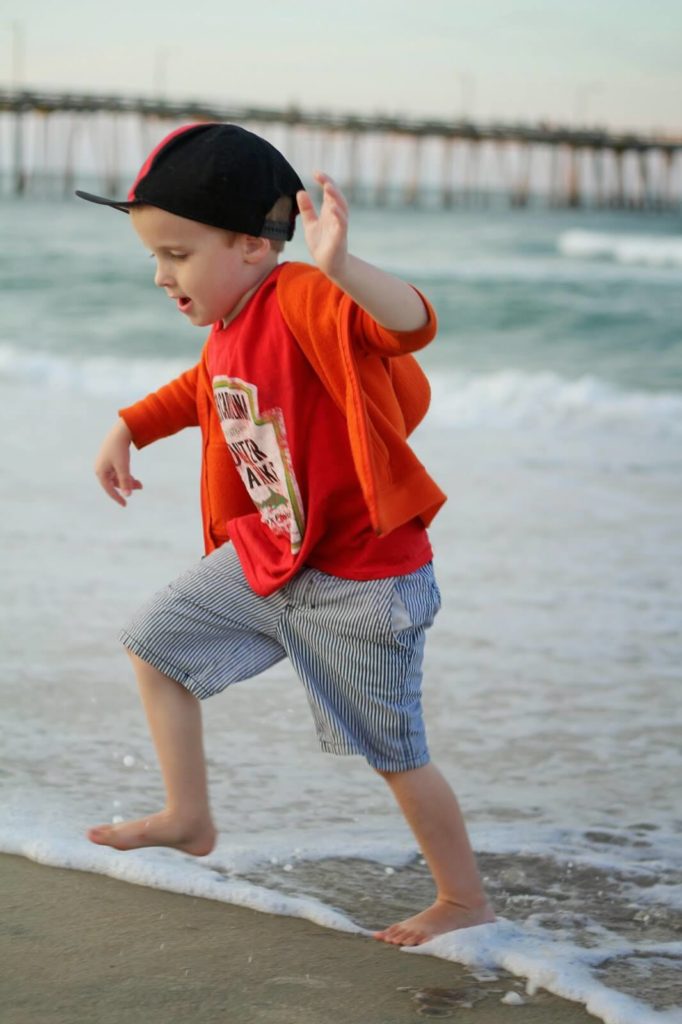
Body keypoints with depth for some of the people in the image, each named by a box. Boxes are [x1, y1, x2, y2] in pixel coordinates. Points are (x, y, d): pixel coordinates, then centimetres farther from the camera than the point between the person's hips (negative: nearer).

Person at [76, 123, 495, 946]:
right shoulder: (229, 331, 2)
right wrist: (127, 430, 22)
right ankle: (188, 817, 28)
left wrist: (340, 268, -61)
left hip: (364, 582, -9)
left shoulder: (304, 302, -26)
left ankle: (465, 901, 23)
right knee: (155, 642, 15)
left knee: (397, 753, 4)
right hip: (266, 558, 9)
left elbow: (413, 325, -45)